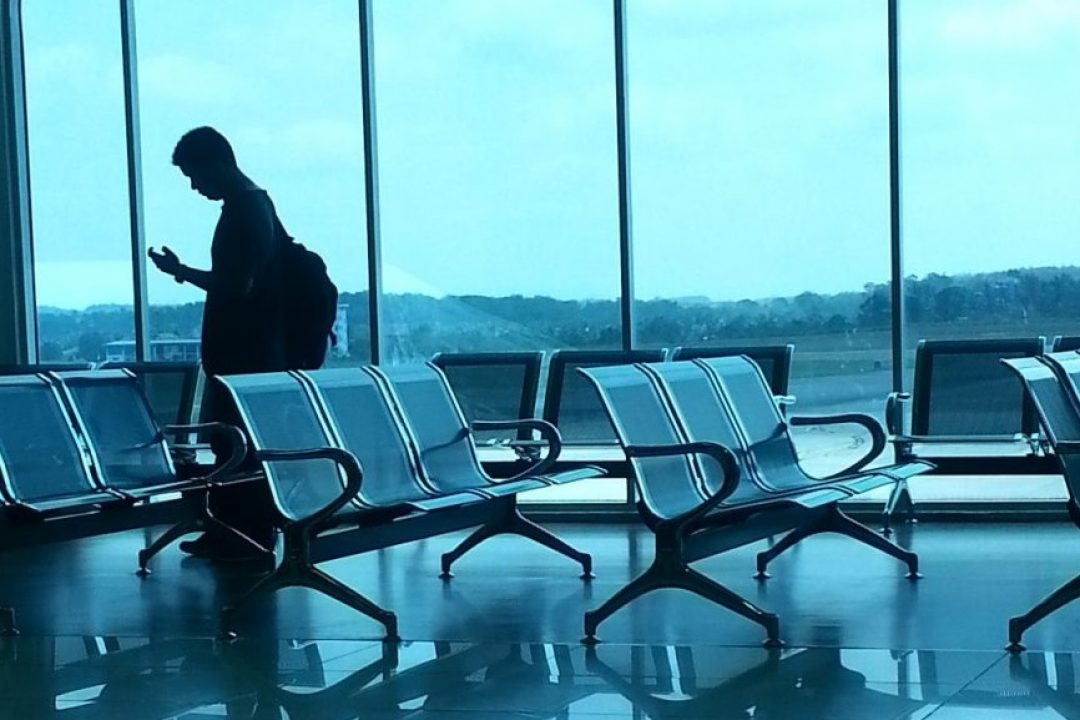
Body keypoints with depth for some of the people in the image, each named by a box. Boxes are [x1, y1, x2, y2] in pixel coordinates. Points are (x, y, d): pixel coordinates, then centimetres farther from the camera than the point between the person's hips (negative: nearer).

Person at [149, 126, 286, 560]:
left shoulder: (244, 212, -18)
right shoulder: (254, 205, 14)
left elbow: (236, 286, -23)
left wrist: (181, 272, -13)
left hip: (246, 352, -10)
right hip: (246, 349, 10)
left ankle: (250, 536, 3)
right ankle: (228, 532, 20)